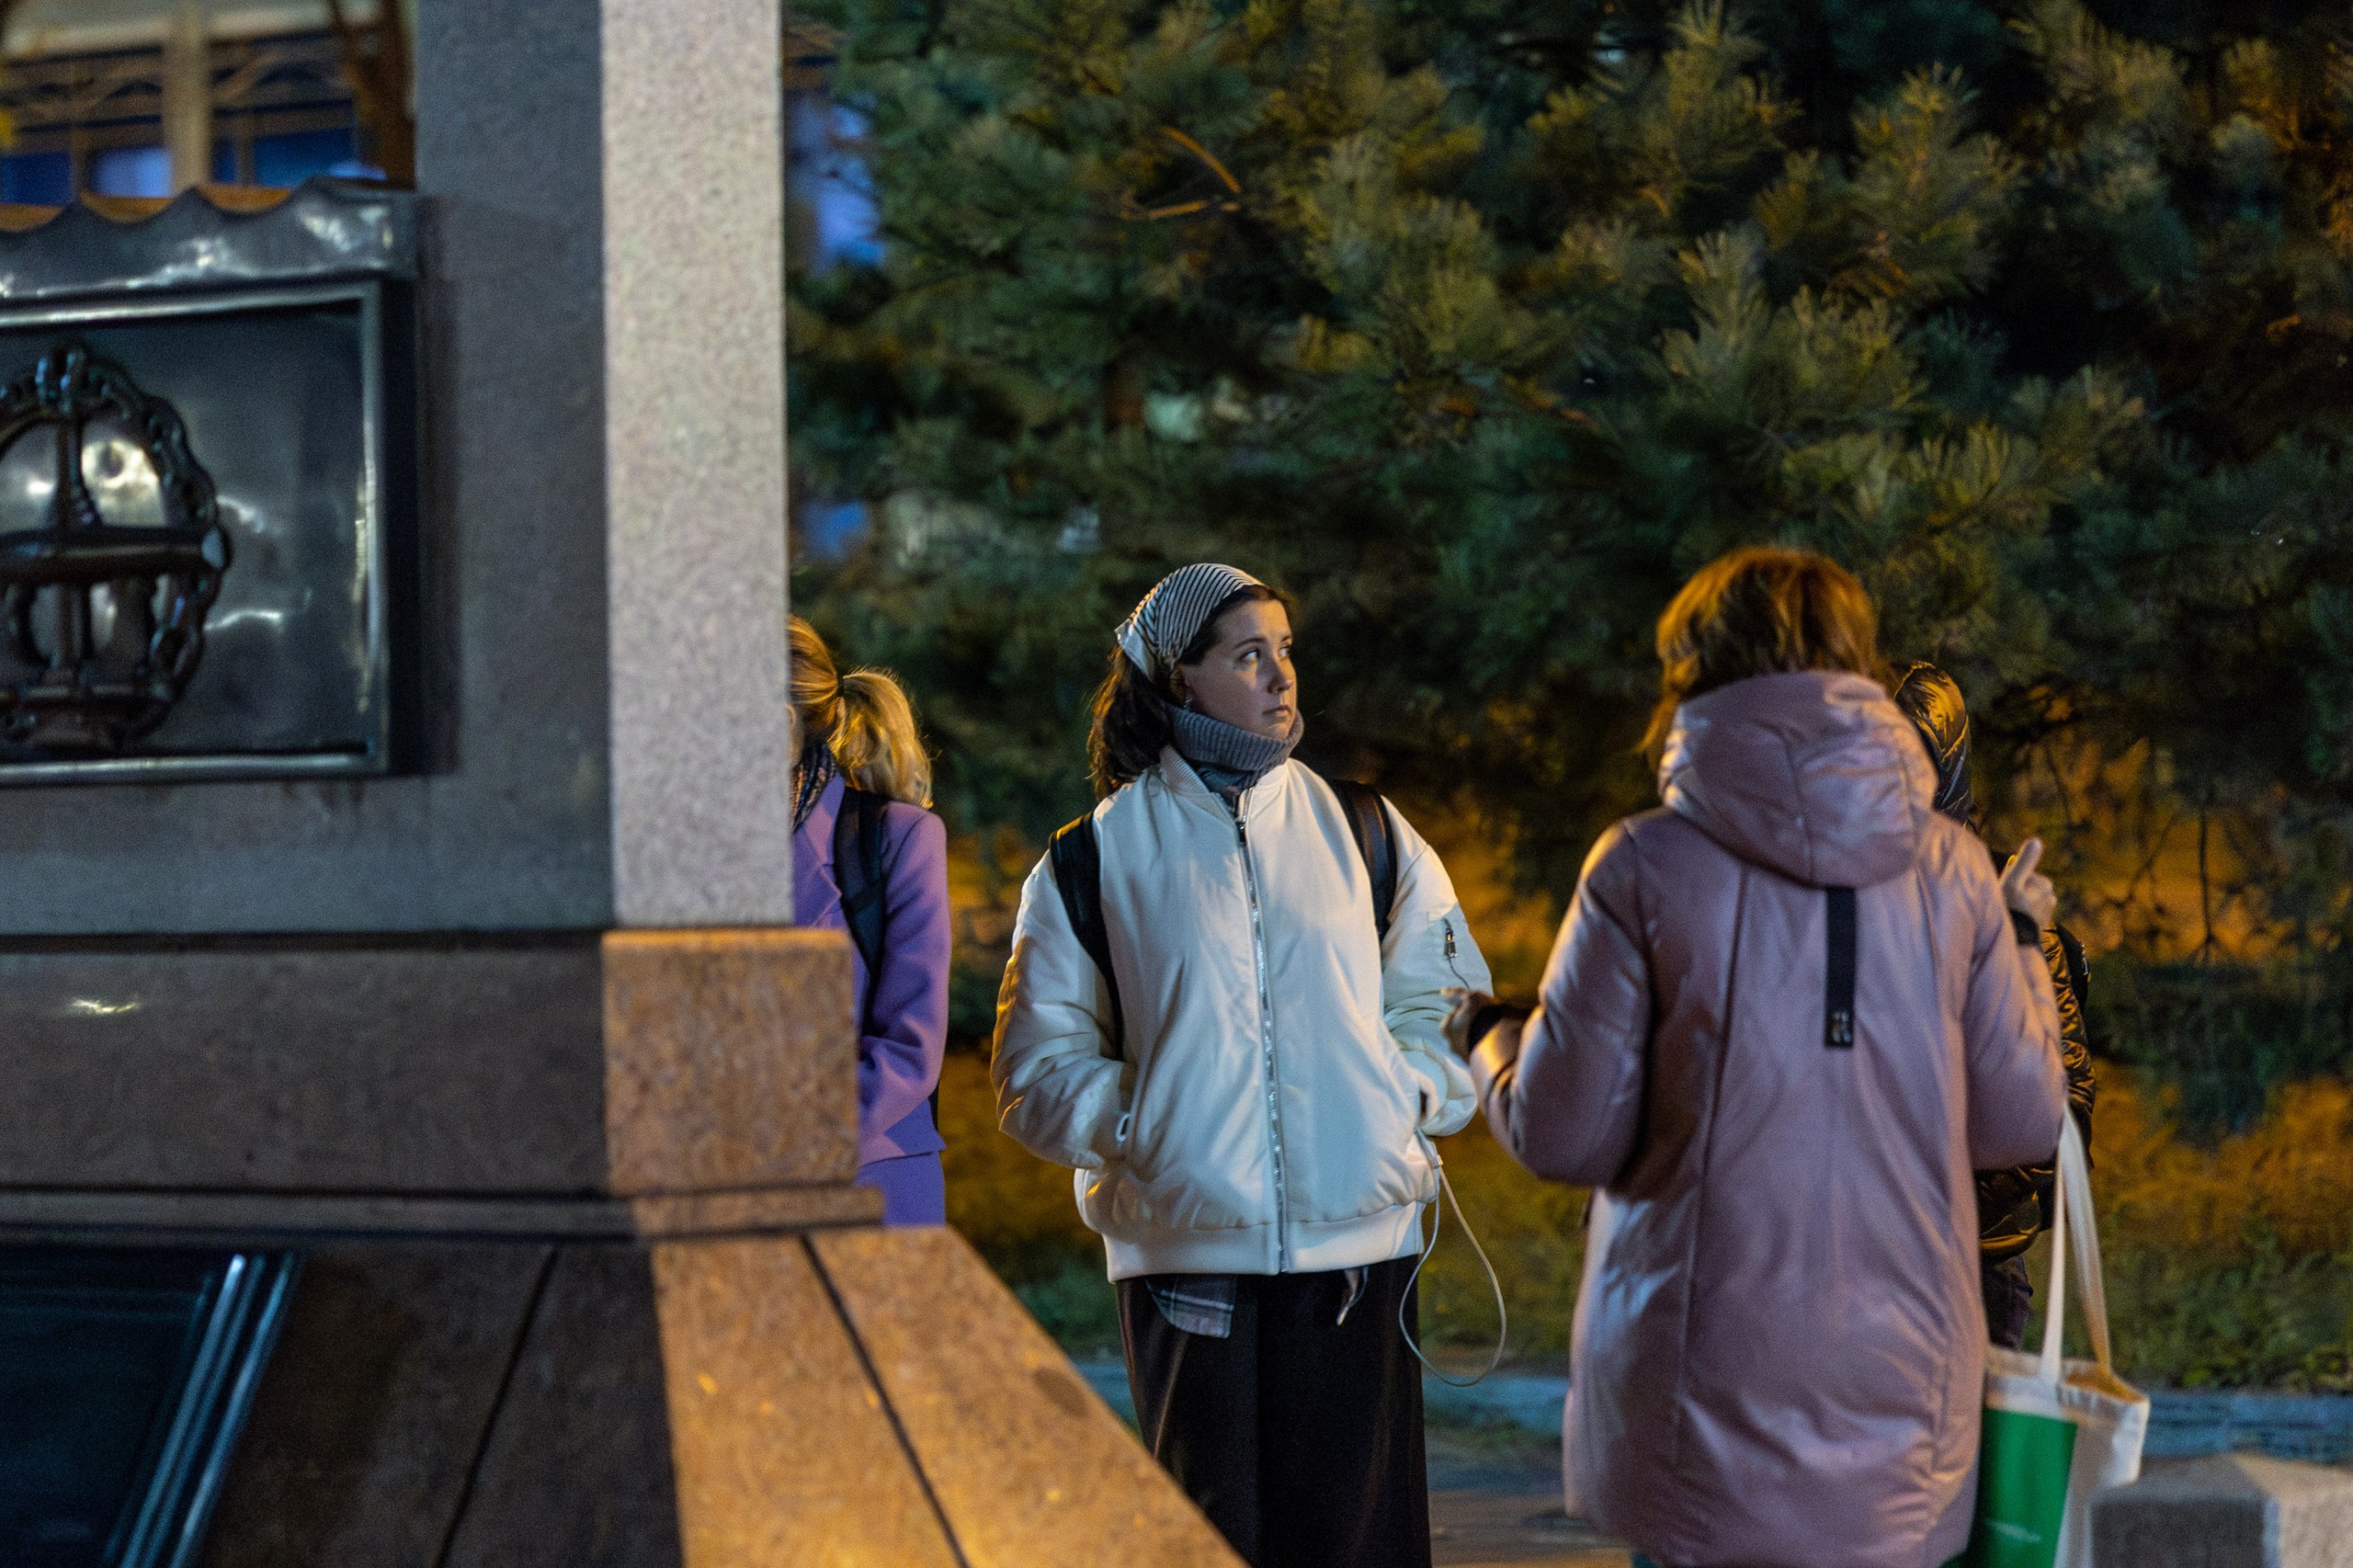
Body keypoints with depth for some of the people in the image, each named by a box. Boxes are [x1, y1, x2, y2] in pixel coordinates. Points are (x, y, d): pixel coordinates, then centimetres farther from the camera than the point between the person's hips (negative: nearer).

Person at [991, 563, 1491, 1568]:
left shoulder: (1366, 836, 11)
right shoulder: (1096, 859, 5)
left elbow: (1438, 1003, 17)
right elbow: (1039, 1066, 6)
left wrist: (1411, 1097, -2)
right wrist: (1135, 1127, -10)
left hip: (1359, 1247, 2)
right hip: (1185, 1250, -1)